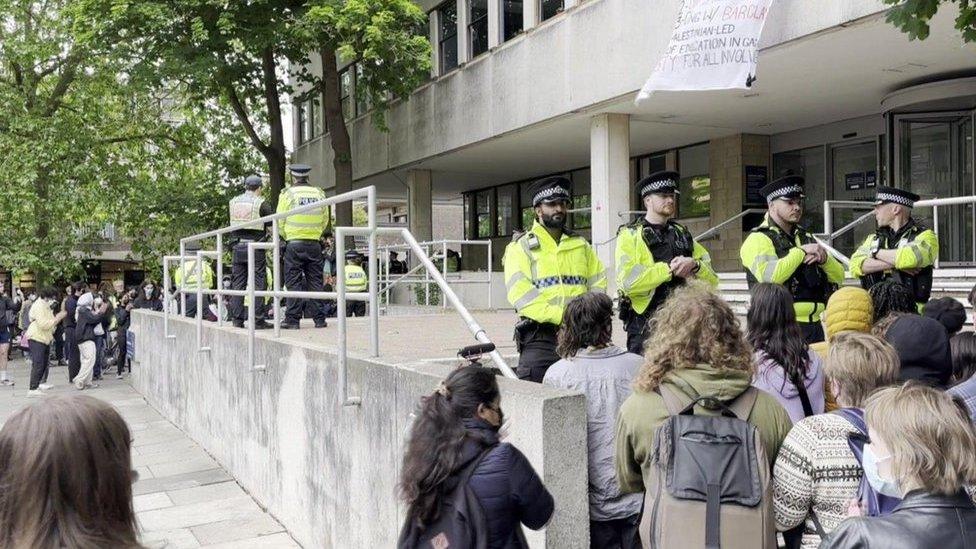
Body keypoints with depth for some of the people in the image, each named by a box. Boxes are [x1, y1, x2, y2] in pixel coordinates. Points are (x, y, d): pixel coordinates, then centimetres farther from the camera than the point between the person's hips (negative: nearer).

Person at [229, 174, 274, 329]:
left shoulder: (233, 202, 9)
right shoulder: (261, 203, -7)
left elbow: (233, 223, 16)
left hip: (238, 247, 5)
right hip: (255, 248, -5)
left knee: (237, 283, 10)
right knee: (258, 283, -1)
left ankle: (237, 319, 10)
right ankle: (258, 320, -4)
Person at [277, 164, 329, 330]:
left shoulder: (288, 193, -3)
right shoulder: (319, 193, 7)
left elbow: (280, 222, -1)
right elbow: (325, 221, 10)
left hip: (294, 243, -3)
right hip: (315, 244, 3)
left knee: (294, 283, 1)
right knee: (315, 282, 8)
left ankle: (293, 319, 0)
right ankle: (319, 319, 8)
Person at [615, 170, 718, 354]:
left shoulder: (682, 234, 16)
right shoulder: (630, 236, -1)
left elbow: (712, 280, 10)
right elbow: (628, 281, -17)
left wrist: (694, 265, -11)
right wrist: (669, 269, -14)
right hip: (645, 324, -5)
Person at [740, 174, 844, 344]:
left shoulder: (806, 237, 20)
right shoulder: (758, 239, -5)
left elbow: (838, 276, 17)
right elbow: (769, 276, -24)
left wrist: (824, 258, -4)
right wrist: (801, 251, -13)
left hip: (814, 324, 7)